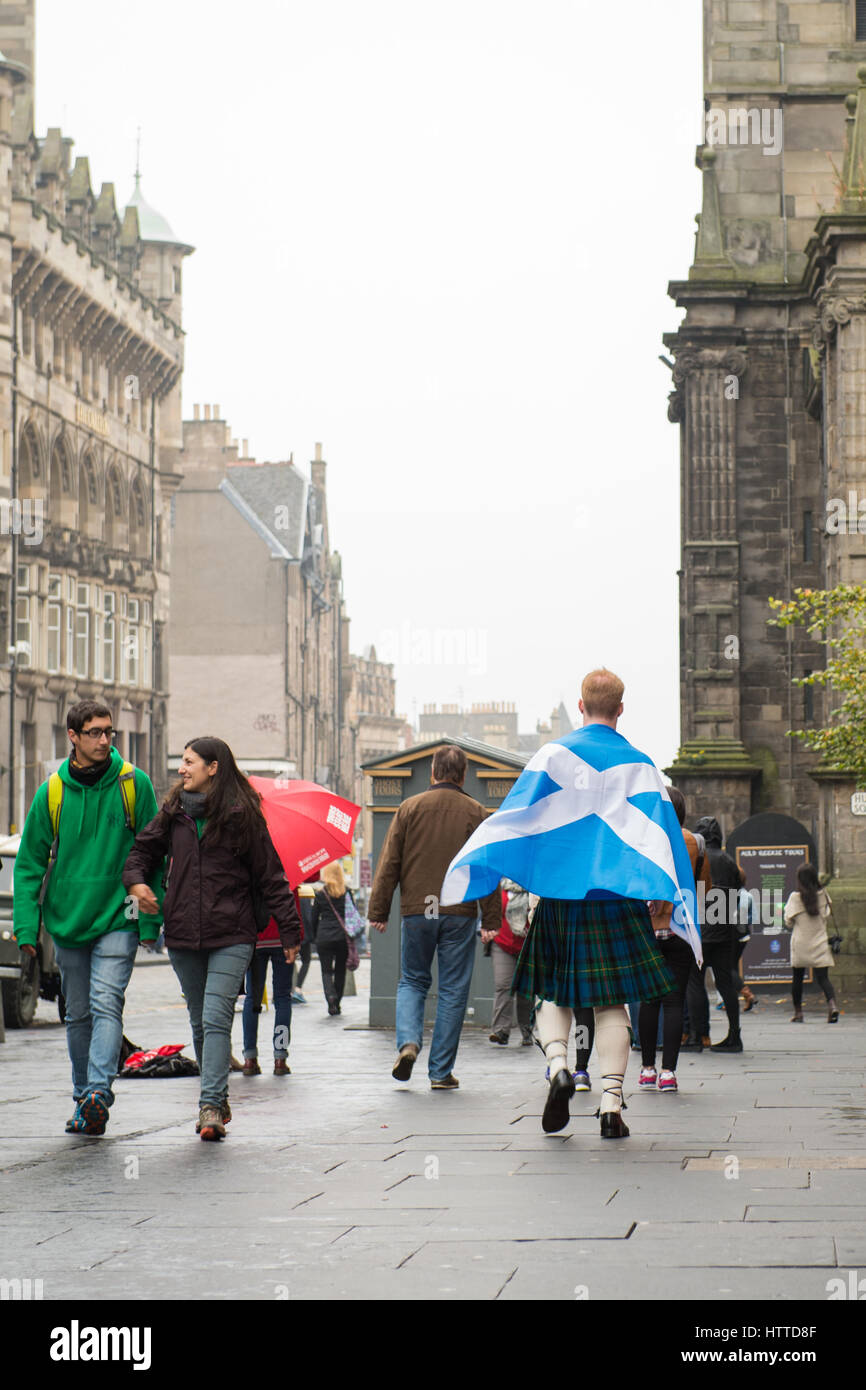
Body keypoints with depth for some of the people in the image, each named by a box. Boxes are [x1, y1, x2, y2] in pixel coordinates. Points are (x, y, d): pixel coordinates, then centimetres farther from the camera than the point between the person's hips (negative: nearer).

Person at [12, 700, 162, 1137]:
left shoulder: (134, 784, -3)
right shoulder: (52, 792, 1)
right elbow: (29, 863, 5)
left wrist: (151, 920, -5)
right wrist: (26, 925, -3)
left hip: (118, 919, -3)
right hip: (68, 921, 3)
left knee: (106, 1004, -17)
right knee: (78, 1014, 10)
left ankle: (98, 1091, -27)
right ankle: (85, 1098, 20)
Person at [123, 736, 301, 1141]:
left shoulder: (243, 815, -2)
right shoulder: (174, 813, 10)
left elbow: (270, 876, 1)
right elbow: (143, 848, 22)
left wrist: (289, 930, 0)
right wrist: (136, 879, 0)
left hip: (231, 935, -5)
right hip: (183, 934, 5)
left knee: (216, 1019, -15)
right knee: (200, 1023, 10)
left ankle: (211, 1106, -18)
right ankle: (217, 1100, 22)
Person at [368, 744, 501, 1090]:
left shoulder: (409, 808, 2)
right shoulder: (475, 812, 2)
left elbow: (389, 864, 2)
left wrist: (378, 911, 6)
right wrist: (491, 919, 6)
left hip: (416, 911, 1)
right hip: (460, 913, -1)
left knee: (412, 981, 16)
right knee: (453, 990, 5)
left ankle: (408, 1042, -9)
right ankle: (441, 1071, 5)